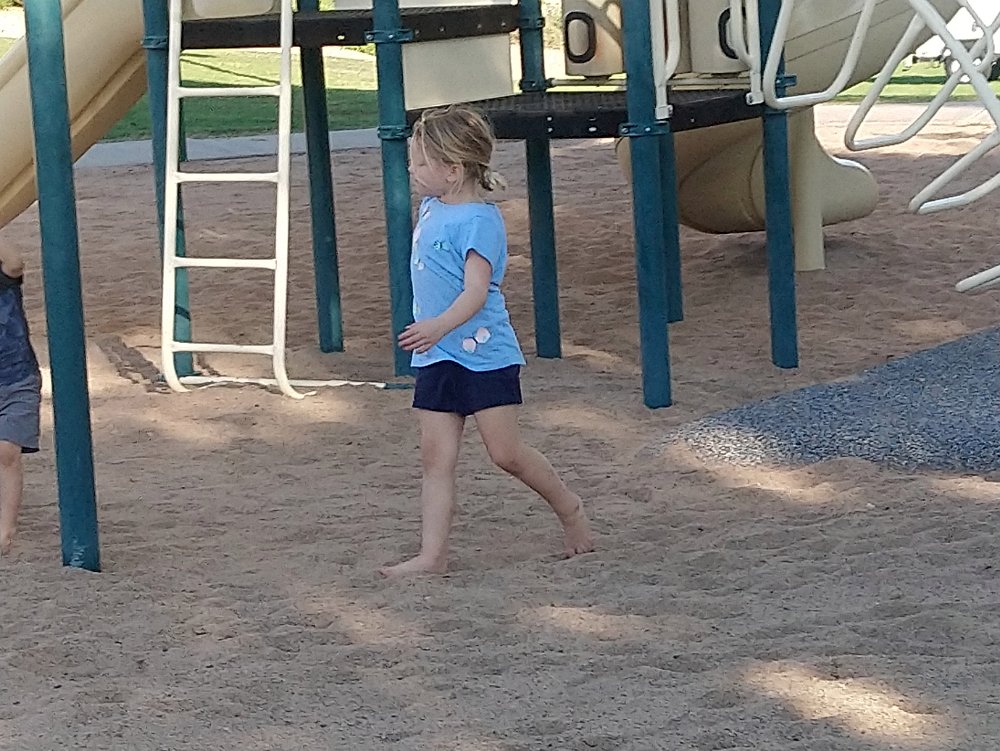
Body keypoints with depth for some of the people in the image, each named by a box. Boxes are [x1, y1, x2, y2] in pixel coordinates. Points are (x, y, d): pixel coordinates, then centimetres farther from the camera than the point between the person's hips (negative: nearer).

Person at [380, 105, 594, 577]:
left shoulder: (478, 221, -18)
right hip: (436, 358, 8)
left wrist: (439, 326, -44)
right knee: (436, 456, 2)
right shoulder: (431, 208, 8)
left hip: (485, 354, -8)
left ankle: (568, 507, 24)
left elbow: (476, 291, -29)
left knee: (505, 452, 0)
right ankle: (432, 555, 1)